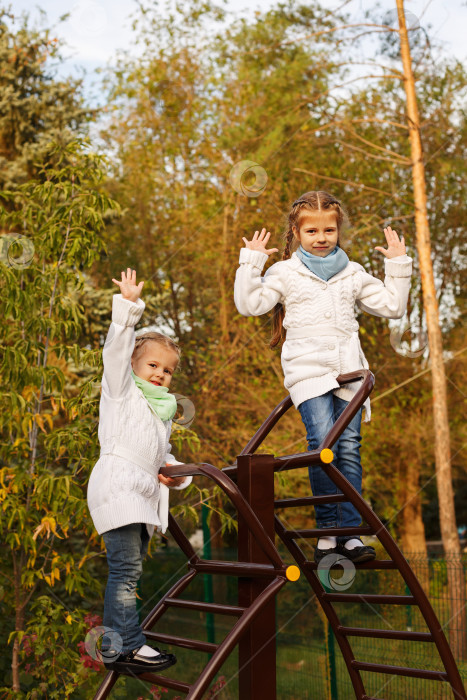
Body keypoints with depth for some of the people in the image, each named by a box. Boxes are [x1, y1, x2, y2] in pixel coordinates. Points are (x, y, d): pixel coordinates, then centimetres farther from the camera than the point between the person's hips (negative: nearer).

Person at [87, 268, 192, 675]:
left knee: (129, 570, 7)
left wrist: (177, 472, 11)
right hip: (118, 484, -8)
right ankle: (125, 646, -12)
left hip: (145, 494, 8)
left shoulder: (164, 409, 27)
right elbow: (117, 346, -7)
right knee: (126, 567, -13)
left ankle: (115, 643, 11)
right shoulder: (122, 389, 7)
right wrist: (129, 306, -15)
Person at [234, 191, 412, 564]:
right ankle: (328, 530, -8)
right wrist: (251, 262, -4)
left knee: (349, 447, -4)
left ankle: (350, 533, 1)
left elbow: (392, 306, 20)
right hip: (307, 370, -3)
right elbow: (249, 303, -1)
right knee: (322, 442, -18)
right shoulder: (285, 273, 8)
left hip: (348, 372, 3)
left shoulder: (353, 274, 17)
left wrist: (398, 265, 16)